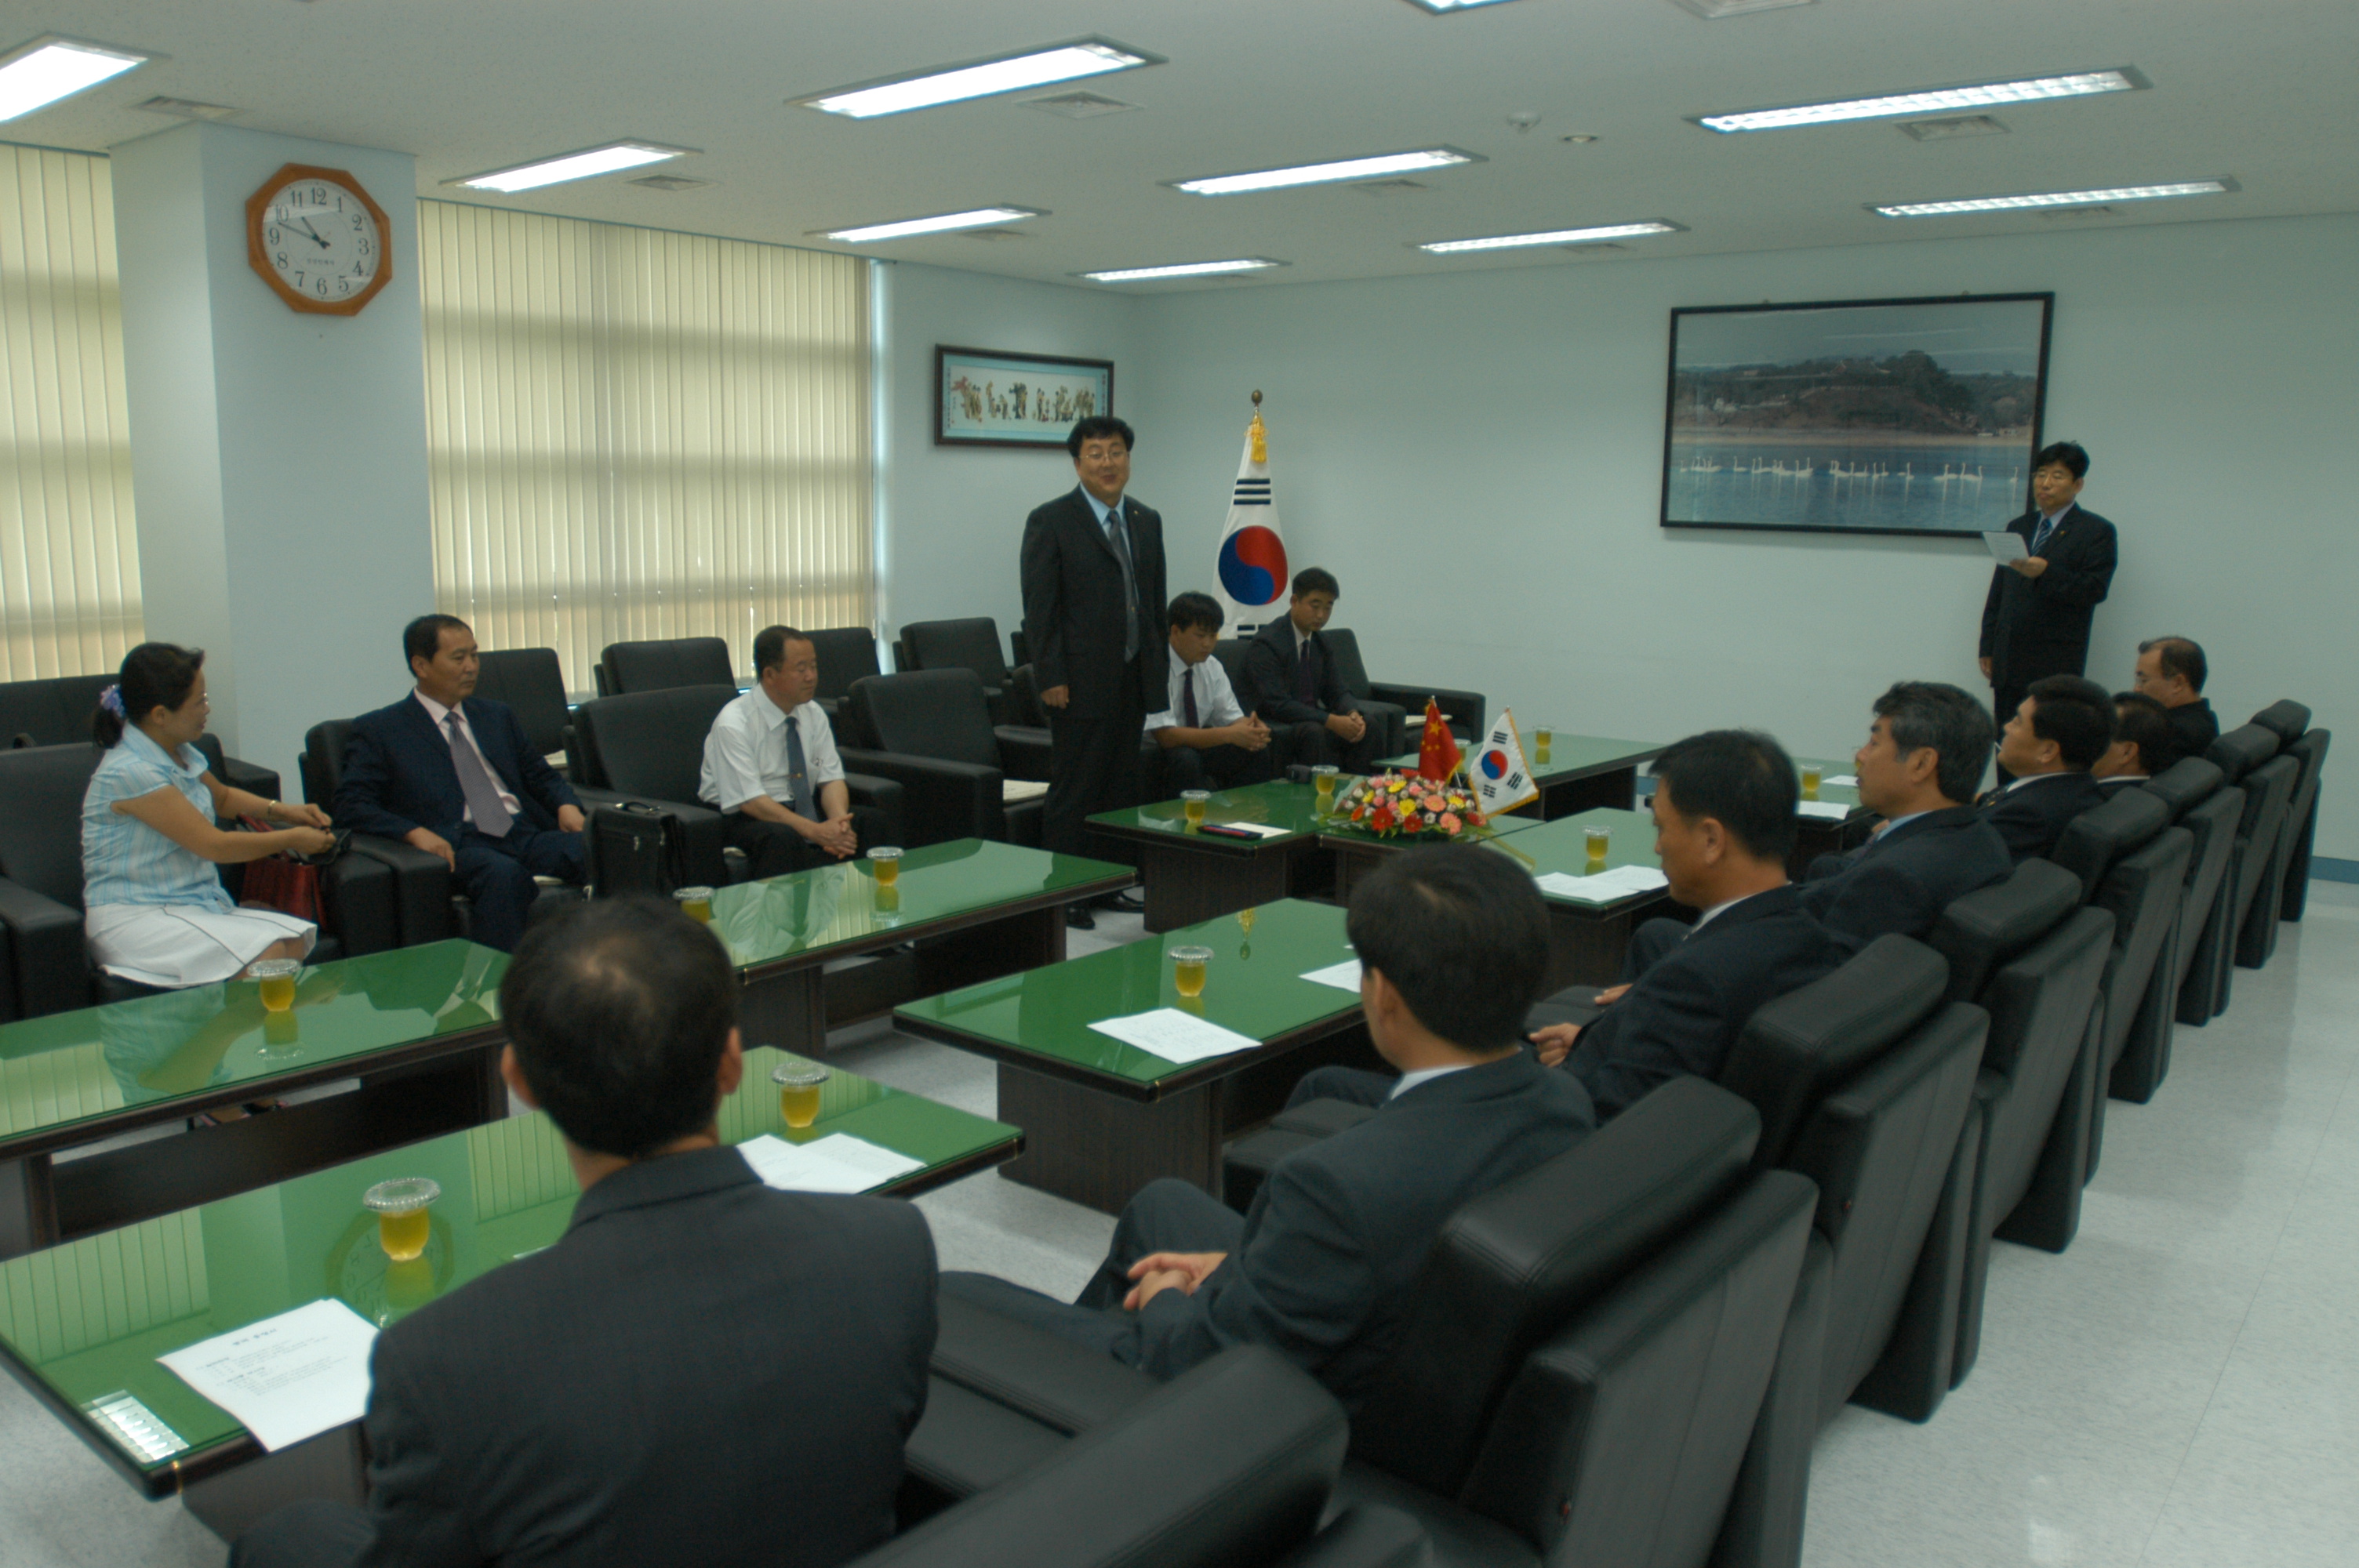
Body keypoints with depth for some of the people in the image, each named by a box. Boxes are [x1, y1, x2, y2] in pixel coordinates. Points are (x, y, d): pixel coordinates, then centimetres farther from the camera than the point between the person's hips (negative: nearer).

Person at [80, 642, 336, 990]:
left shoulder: (182, 753, 9)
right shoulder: (130, 772, -18)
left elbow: (222, 797, 32)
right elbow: (215, 845, -16)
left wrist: (281, 810, 15)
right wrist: (292, 839, -4)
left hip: (198, 906, 8)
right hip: (135, 918, -8)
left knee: (297, 941, -20)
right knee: (267, 957, -30)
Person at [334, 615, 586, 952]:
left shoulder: (496, 715, 26)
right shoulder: (379, 730, 11)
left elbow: (540, 775, 30)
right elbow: (351, 804, 2)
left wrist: (566, 805, 5)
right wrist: (414, 832, -16)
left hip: (526, 832, 4)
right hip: (460, 844, -4)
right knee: (505, 875, -40)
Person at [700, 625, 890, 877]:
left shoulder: (813, 714, 2)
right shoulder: (733, 724, -17)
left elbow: (831, 778, -1)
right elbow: (749, 800, -23)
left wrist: (838, 823, -23)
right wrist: (814, 830, -32)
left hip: (804, 809, 6)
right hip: (744, 816, -6)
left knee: (874, 822, -18)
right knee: (783, 838, -38)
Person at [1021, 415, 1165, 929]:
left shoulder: (1148, 521, 13)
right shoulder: (1051, 521, -5)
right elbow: (1040, 608, -9)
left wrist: (1156, 666, 11)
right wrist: (1051, 678, -14)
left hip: (1133, 679, 6)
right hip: (1082, 681, -6)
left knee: (1122, 789, 12)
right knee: (1073, 791, -1)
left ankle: (1109, 885, 23)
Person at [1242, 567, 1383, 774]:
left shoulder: (1321, 643, 11)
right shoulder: (1265, 644, -14)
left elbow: (1336, 693, 11)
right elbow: (1276, 703, -23)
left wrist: (1353, 714, -14)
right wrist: (1331, 721, -28)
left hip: (1313, 720, 7)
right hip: (1275, 727, -7)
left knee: (1371, 729, -13)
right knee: (1313, 732, -36)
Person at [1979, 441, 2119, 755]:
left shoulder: (2096, 531, 3)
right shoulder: (2019, 527, 20)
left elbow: (2095, 590, -10)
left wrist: (2046, 573, -24)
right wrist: (1988, 647, 13)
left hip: (2054, 668, -5)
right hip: (2008, 663, 5)